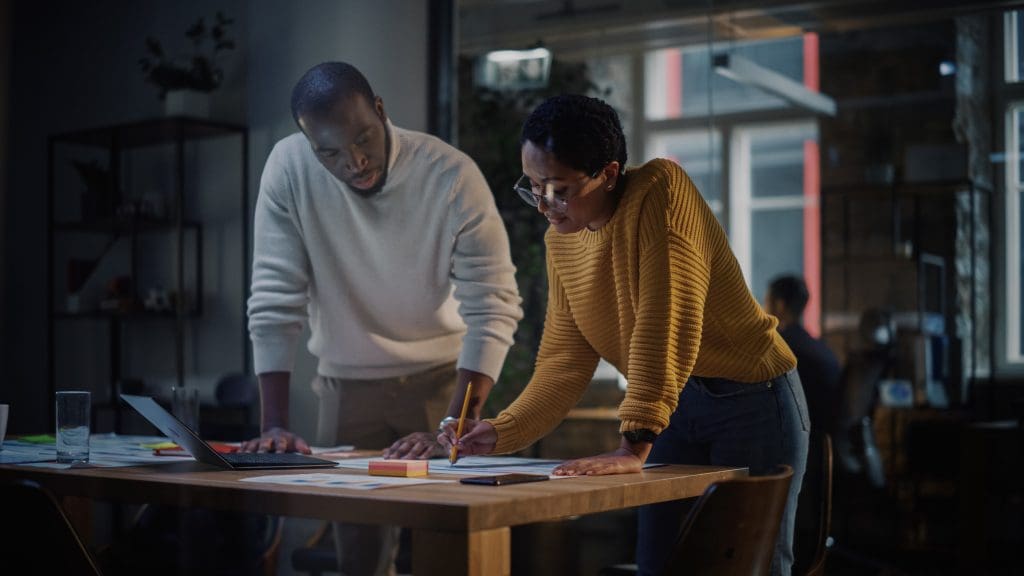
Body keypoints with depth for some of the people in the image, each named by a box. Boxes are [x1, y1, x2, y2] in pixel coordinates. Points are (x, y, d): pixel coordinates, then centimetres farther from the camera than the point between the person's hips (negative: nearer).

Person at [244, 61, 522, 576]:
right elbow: (274, 302, -15)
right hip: (347, 380, 2)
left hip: (441, 375, -1)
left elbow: (494, 310, -23)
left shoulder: (452, 176, -23)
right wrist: (274, 423, -21)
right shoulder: (288, 168, -18)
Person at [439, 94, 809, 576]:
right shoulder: (559, 242, 1)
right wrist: (502, 432, -11)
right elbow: (563, 363, 3)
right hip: (675, 407, 6)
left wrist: (635, 445, -33)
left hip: (751, 398, -6)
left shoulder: (661, 190, -21)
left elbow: (666, 321, -30)